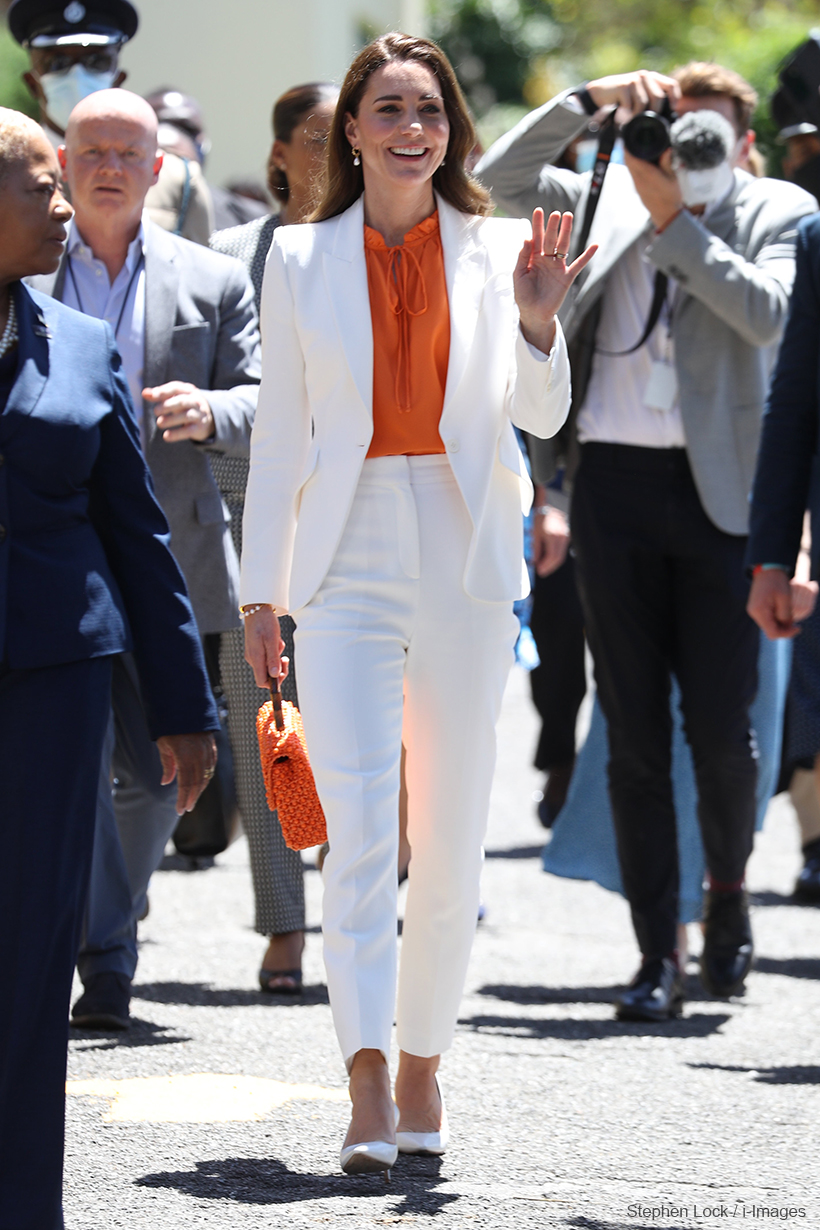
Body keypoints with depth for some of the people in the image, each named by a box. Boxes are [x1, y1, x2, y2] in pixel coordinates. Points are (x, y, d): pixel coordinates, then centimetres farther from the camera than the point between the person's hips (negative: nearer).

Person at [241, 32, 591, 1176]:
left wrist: (536, 321, -21)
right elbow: (281, 433, 9)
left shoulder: (495, 250, 5)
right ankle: (369, 1090, -18)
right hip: (350, 557, -1)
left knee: (452, 834, 6)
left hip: (465, 556, 1)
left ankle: (424, 1062, 19)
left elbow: (542, 415, -2)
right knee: (357, 823, -12)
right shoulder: (302, 258, 6)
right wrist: (261, 589, 7)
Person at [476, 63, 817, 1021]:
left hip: (719, 490, -2)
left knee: (722, 727, -3)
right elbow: (499, 178, 5)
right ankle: (656, 954, 8)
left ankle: (727, 891, 27)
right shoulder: (607, 198, 12)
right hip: (613, 482, 2)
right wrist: (598, 101, -2)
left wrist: (678, 216, -12)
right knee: (633, 734, 3)